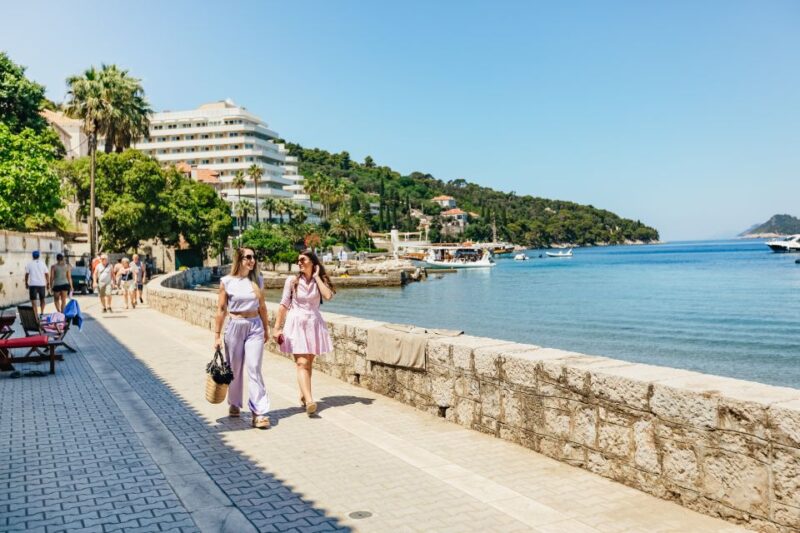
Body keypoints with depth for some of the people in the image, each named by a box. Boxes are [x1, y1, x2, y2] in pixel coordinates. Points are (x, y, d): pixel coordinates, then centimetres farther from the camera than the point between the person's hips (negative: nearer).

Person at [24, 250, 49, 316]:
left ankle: (36, 315, -7)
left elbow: (27, 274, 0)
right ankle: (41, 312, 13)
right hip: (42, 284, 2)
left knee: (33, 300, 0)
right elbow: (47, 274, 3)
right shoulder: (42, 263, 5)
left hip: (32, 284, -2)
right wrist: (48, 283, 9)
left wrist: (26, 283, 9)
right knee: (42, 299, 19)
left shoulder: (29, 264, 2)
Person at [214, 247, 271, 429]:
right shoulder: (227, 282, -3)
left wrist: (266, 328, 17)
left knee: (254, 368, -7)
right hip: (234, 326, -1)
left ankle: (259, 412, -6)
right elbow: (221, 309, -1)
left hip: (255, 327, 1)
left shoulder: (257, 280, 5)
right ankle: (234, 404, 32)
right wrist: (217, 335, -1)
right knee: (235, 369, 10)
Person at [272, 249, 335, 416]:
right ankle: (309, 401, -26)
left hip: (314, 323, 3)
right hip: (296, 323, -3)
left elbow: (328, 295, -15)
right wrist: (277, 327, -2)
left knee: (309, 363, 10)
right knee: (302, 363, -14)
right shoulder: (292, 280, 0)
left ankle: (303, 395, 26)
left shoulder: (319, 280, 5)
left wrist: (317, 276, -7)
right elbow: (284, 305, 1)